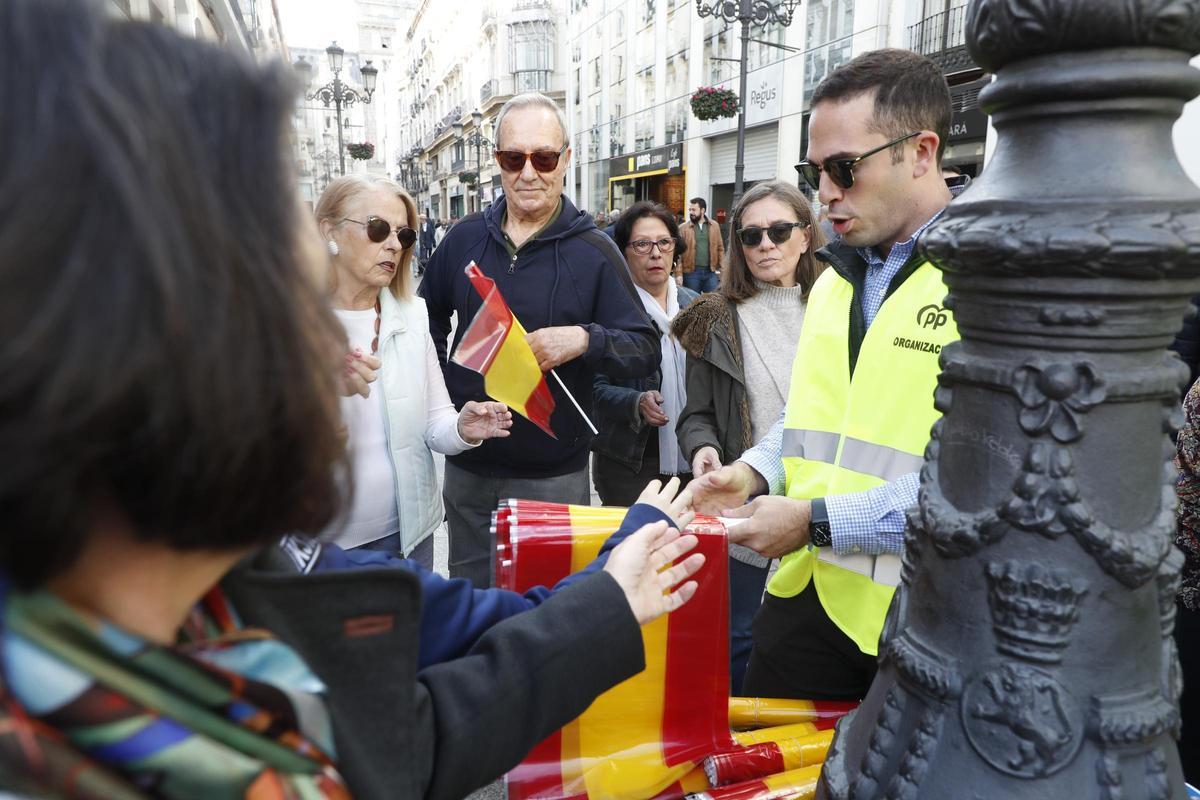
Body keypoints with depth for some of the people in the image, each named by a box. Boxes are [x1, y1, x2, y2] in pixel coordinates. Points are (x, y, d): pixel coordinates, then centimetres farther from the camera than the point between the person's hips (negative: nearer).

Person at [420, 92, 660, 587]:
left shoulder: (593, 252, -7)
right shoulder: (465, 238, 3)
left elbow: (646, 351, -7)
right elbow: (428, 316, 20)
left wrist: (585, 340, -26)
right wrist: (440, 387, 6)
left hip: (555, 475, -3)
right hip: (468, 466, 4)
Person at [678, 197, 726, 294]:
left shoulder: (714, 226, 7)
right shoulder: (683, 228, 0)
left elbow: (720, 248, 8)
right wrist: (679, 274, -11)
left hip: (711, 272, 2)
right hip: (691, 272, -2)